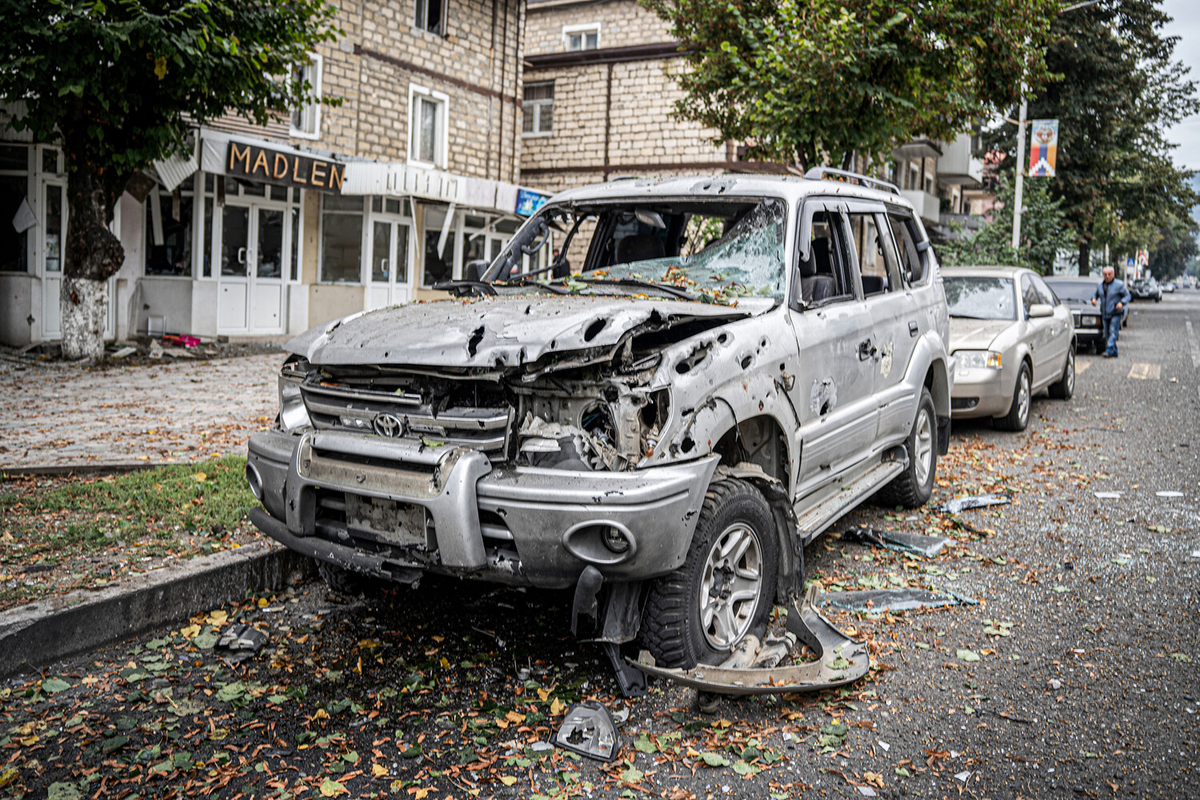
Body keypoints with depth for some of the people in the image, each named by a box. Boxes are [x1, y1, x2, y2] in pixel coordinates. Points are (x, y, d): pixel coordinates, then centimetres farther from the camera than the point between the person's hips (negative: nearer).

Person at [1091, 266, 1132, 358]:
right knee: (1107, 334, 6)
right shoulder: (1100, 285, 10)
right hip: (1104, 314, 5)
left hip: (1115, 313, -5)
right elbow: (1095, 293, 21)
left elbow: (1128, 295, -3)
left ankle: (1109, 350, -22)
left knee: (1113, 332, -14)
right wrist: (1093, 298, -3)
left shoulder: (1119, 284, -5)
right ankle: (1114, 352, 17)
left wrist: (1122, 303, -21)